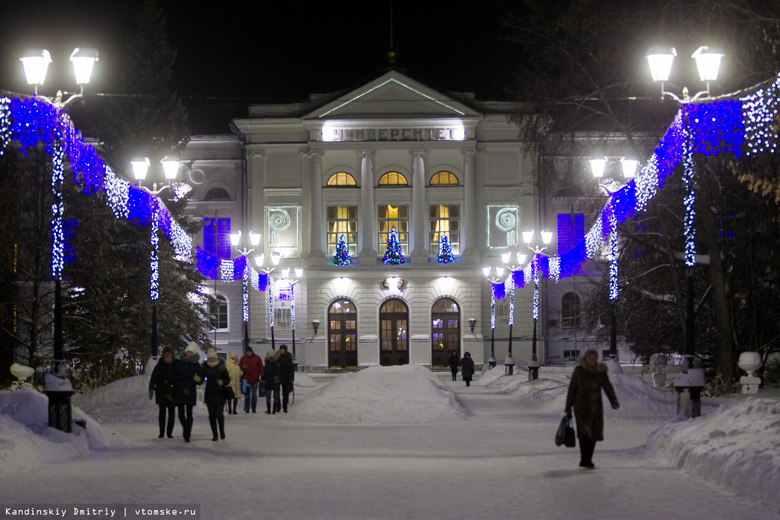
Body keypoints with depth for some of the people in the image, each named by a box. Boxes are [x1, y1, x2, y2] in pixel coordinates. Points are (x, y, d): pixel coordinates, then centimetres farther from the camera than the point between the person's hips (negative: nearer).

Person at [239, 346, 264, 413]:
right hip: (247, 380, -1)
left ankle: (254, 409, 13)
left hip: (255, 380, 1)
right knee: (247, 394, -8)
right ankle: (246, 408, -8)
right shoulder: (243, 359, 3)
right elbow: (240, 368, 7)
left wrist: (261, 377, -2)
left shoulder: (257, 358, 3)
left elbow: (261, 368, 6)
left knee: (254, 394, 7)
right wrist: (243, 368, -16)